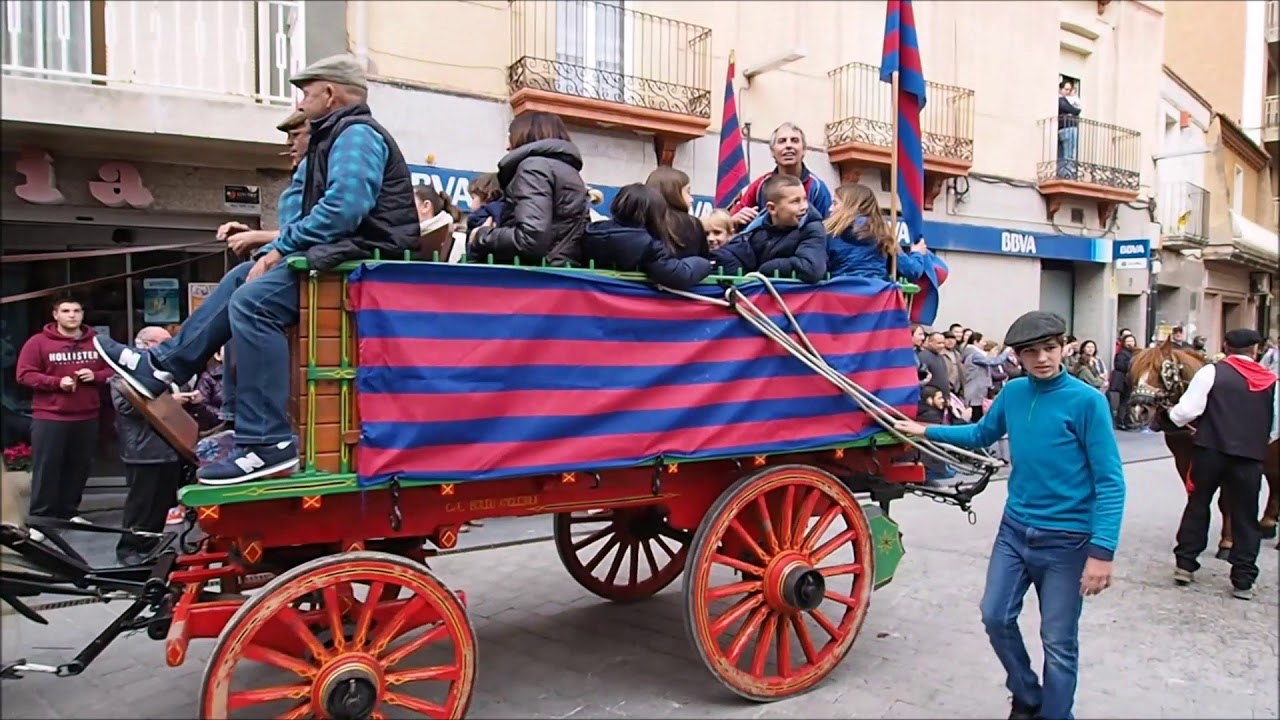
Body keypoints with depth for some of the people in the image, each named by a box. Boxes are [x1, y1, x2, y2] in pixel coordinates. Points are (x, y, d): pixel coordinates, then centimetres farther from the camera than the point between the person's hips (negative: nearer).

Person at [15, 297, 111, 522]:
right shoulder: (37, 342, -3)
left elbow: (114, 370, 12)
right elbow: (24, 375, -6)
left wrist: (95, 376, -8)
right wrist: (56, 382, -17)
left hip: (87, 417, 3)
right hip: (49, 417, -3)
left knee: (79, 466, 9)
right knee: (46, 467, -1)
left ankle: (69, 512, 22)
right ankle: (41, 517, 8)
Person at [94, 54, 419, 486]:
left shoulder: (357, 134, -8)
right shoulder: (336, 138, 26)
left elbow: (343, 207, -24)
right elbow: (317, 212, 20)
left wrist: (281, 247, -14)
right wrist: (275, 251, 4)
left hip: (362, 256, -12)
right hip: (334, 253, 12)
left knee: (253, 301, -24)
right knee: (242, 278, 18)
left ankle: (268, 445, -25)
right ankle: (163, 366, 24)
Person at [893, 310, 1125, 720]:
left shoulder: (1086, 401, -16)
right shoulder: (1013, 393, 0)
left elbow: (1110, 481, -17)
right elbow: (981, 434, 19)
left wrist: (1102, 550, -23)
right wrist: (925, 431, 13)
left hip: (1066, 538, -5)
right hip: (1014, 528, 5)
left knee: (1058, 642, 6)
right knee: (995, 617, 13)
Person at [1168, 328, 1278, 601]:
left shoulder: (1212, 372, -4)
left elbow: (1187, 411, -11)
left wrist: (1174, 415, 10)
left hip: (1210, 450, -1)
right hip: (1250, 457, 2)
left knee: (1197, 506, 14)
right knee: (1245, 517, 10)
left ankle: (1185, 565, 17)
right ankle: (1243, 580, 13)